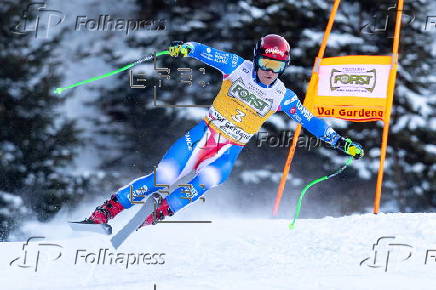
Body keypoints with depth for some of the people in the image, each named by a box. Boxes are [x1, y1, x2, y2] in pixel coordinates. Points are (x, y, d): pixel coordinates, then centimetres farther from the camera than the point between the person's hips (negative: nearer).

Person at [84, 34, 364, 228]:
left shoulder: (282, 97, 0)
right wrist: (186, 47, -33)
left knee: (204, 183, -31)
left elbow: (310, 121, 4)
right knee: (163, 177, -16)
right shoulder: (238, 68, -3)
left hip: (230, 151, 1)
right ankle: (105, 212, -8)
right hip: (205, 133, -1)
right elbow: (208, 53, -12)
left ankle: (155, 216, -23)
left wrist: (340, 141, -2)